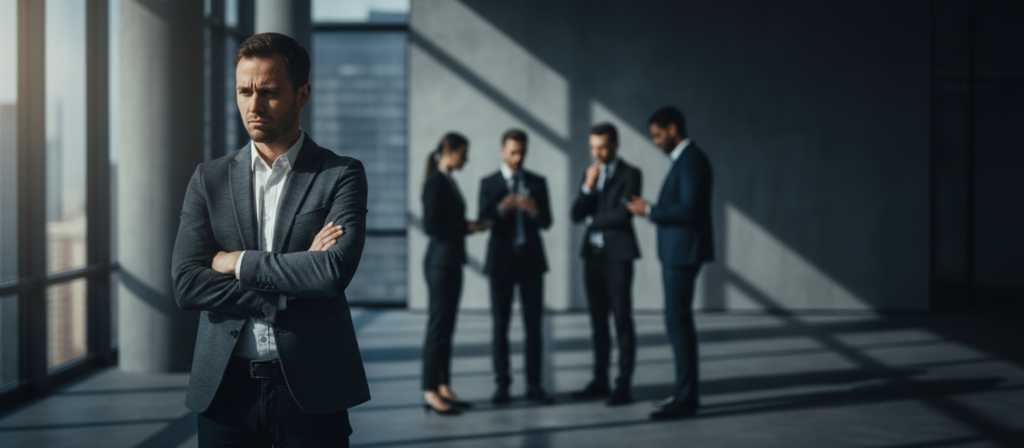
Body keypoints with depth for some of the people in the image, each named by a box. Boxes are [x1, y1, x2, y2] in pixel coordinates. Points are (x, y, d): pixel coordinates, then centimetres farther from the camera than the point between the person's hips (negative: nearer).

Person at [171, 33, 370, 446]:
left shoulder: (341, 176, 0)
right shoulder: (209, 179, 8)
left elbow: (336, 270, -16)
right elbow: (186, 284, -3)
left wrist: (238, 263, -9)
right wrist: (287, 292, -11)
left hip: (311, 391, -2)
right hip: (226, 390, 2)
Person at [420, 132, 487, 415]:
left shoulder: (448, 182, 14)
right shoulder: (435, 182, -13)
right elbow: (430, 225, -20)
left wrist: (468, 226, 6)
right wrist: (466, 227, -15)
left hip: (452, 262, 9)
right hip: (440, 262, -9)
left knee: (447, 327, 11)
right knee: (438, 326, -6)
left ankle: (444, 387, 16)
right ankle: (430, 392, -1)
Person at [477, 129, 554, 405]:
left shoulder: (537, 182, 8)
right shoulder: (489, 184, 4)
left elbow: (546, 222, 3)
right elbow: (484, 221, -6)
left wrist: (534, 210, -18)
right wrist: (502, 208, -24)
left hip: (531, 259, 1)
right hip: (502, 260, -1)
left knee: (533, 324, 0)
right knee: (501, 325, 1)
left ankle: (534, 385, 5)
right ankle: (502, 386, 6)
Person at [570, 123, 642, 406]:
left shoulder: (629, 174, -5)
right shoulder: (590, 173, 14)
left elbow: (624, 215, -16)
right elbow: (577, 215, 7)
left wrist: (593, 220, -1)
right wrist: (588, 186, -8)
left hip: (618, 255, -6)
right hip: (593, 254, 6)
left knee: (622, 320, -4)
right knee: (598, 321, 10)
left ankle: (623, 386, -2)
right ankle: (600, 381, 17)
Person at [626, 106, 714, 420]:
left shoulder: (692, 161, -15)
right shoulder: (683, 160, 17)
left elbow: (688, 210, -23)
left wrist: (649, 211, -15)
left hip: (683, 254, -11)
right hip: (675, 254, 11)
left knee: (678, 322, -9)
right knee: (678, 322, 13)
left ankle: (685, 398, -6)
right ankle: (685, 392, 20)